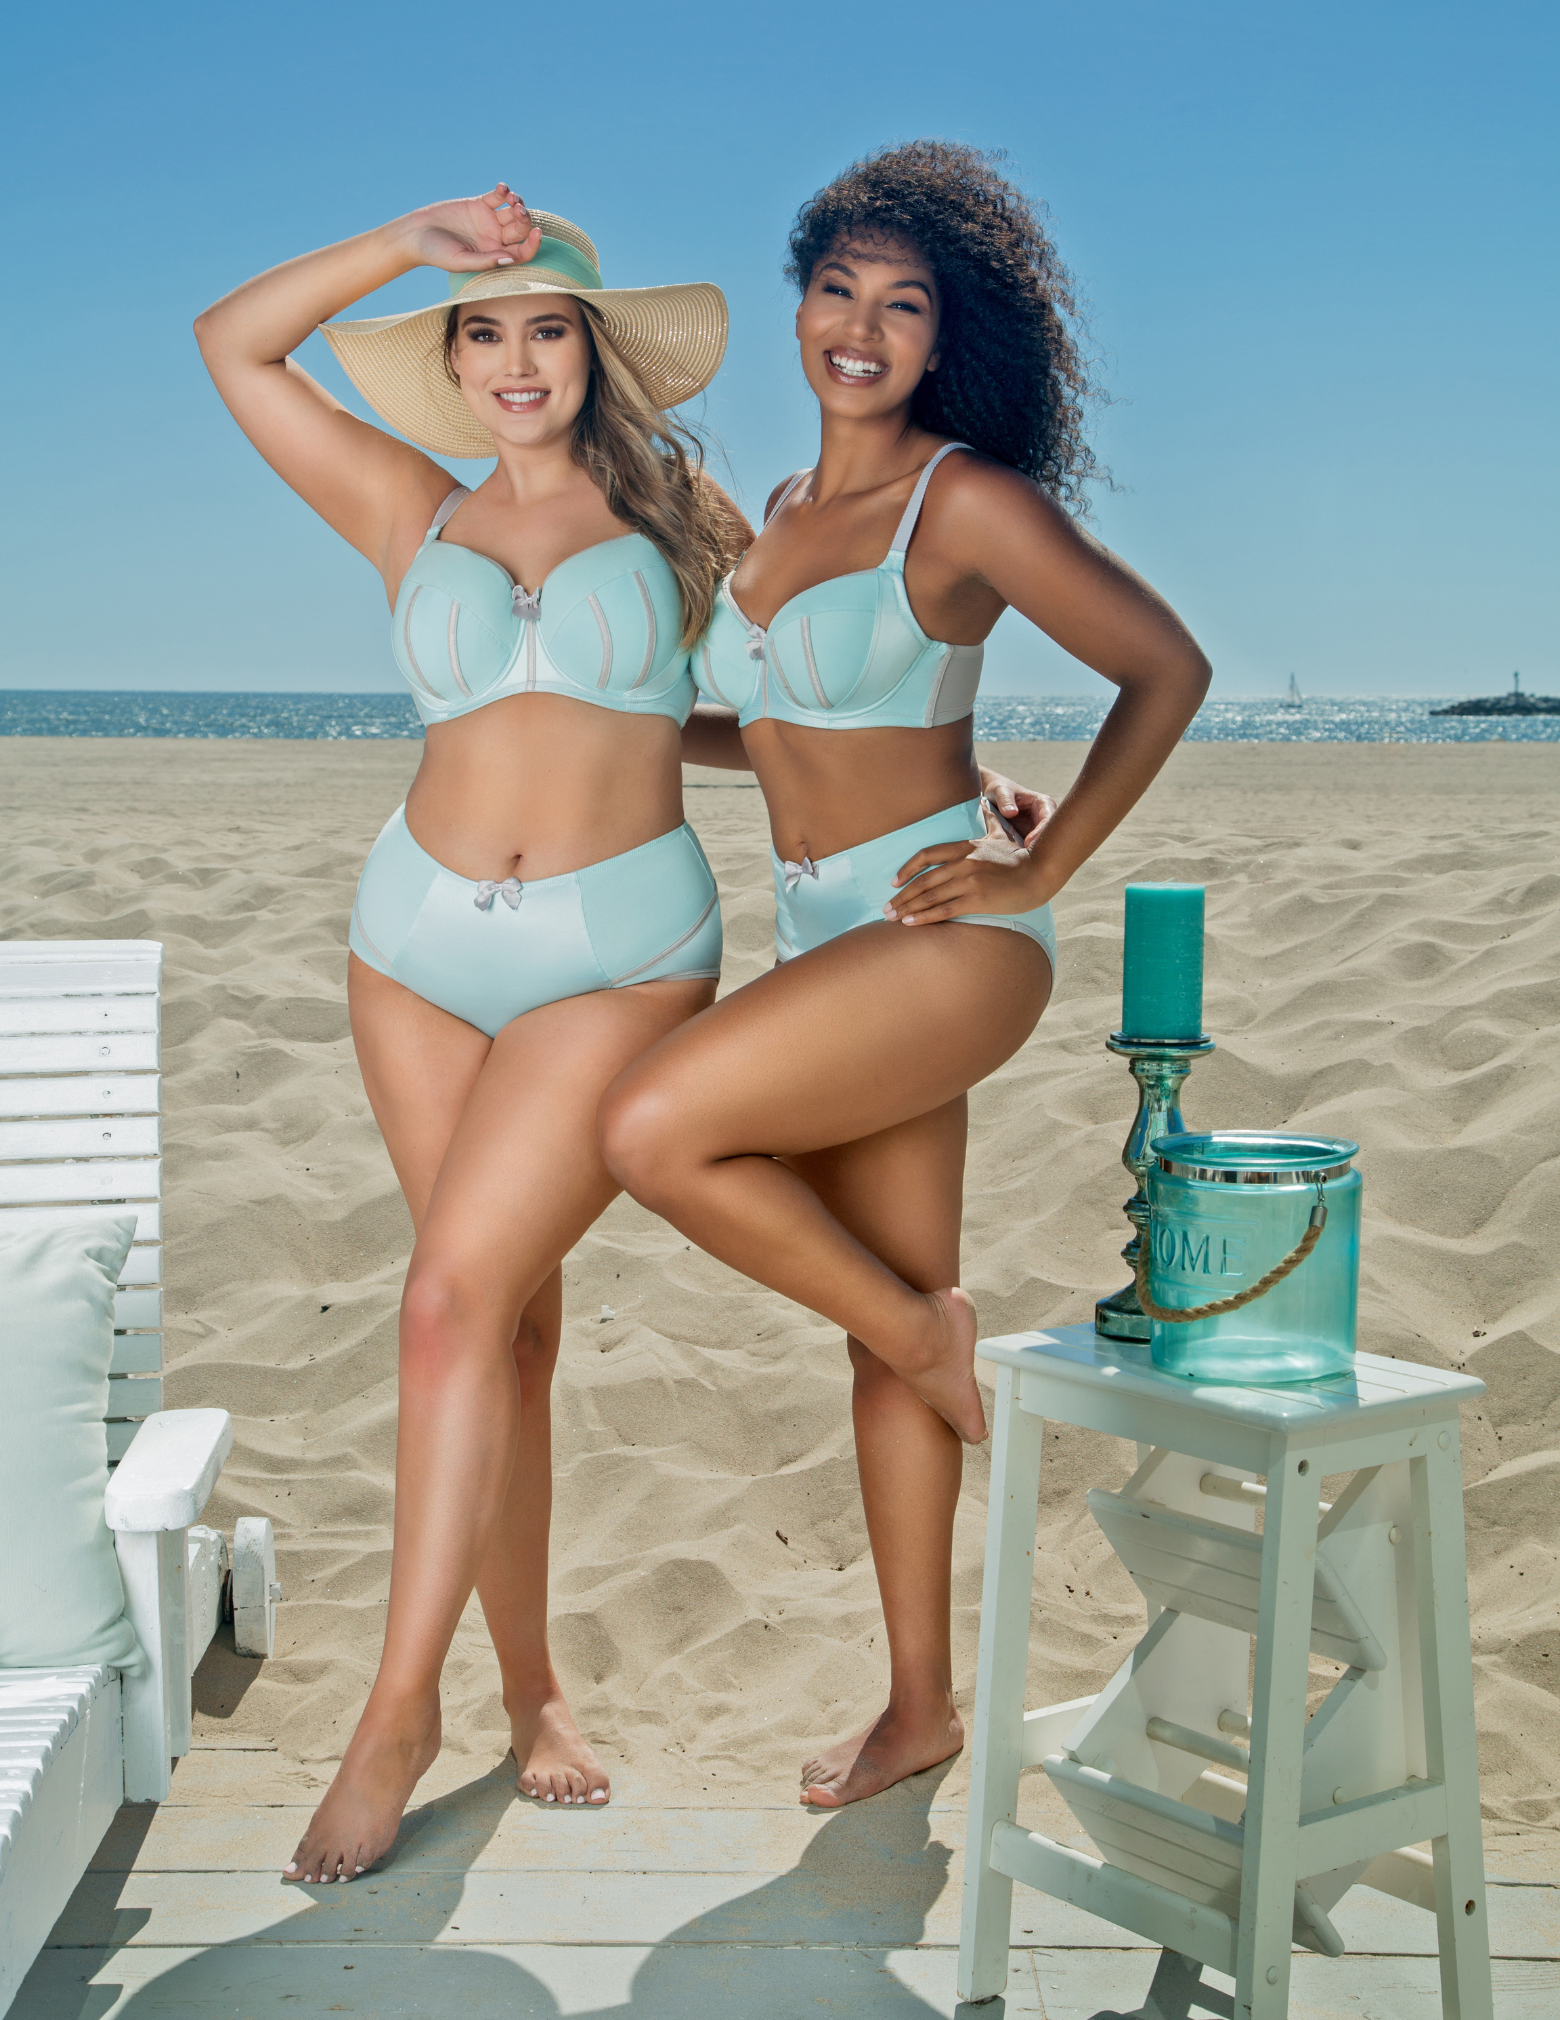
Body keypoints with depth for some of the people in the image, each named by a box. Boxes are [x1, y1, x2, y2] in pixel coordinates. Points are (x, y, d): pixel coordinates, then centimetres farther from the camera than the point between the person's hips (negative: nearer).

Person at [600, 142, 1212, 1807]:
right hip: (823, 942, 7)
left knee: (651, 1131, -24)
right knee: (889, 1337, 10)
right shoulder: (783, 512, 13)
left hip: (946, 942, -7)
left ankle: (926, 1328, -1)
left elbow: (1166, 669, -7)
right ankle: (921, 1705, 20)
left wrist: (1041, 869, -8)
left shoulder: (968, 501, -9)